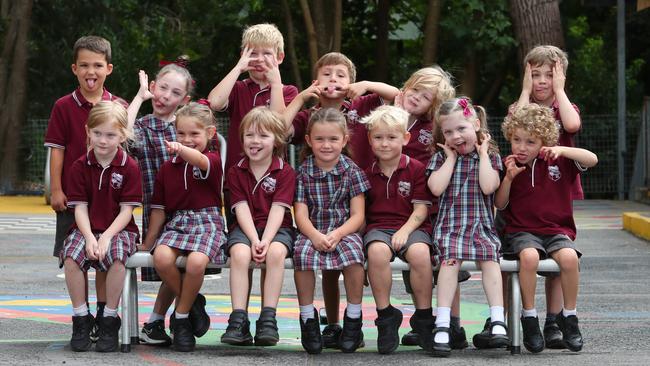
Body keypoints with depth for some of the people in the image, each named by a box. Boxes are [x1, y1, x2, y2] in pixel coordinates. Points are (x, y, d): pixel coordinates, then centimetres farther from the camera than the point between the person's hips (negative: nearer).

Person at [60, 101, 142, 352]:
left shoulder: (129, 167, -3)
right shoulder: (79, 167, 2)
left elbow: (127, 209, -6)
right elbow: (80, 207, -2)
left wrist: (107, 237, -20)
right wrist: (89, 238, -18)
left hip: (118, 229, -2)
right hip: (87, 228, 2)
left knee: (117, 257, -34)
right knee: (71, 257, -29)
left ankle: (110, 320, -17)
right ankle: (81, 319, -13)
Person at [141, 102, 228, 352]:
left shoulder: (213, 160, 2)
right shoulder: (168, 168, 15)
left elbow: (200, 160, -25)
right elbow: (159, 209, 18)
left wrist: (181, 150, -47)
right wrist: (147, 243, 18)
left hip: (207, 223, -4)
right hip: (176, 223, 4)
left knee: (196, 261, -35)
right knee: (162, 257, -30)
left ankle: (181, 317, -10)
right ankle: (191, 303, -4)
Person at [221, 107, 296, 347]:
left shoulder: (285, 172, 1)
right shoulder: (236, 172, 7)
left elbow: (278, 209, -9)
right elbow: (242, 209, -3)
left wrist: (266, 240, -22)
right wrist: (254, 240, -18)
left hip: (277, 228, -1)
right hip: (245, 228, 1)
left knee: (276, 252, -34)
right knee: (239, 253, -32)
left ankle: (268, 319, -31)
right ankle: (238, 321, -33)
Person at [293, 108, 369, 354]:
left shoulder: (351, 171, 3)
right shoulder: (303, 173, 4)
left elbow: (357, 215, -2)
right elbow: (301, 214, -2)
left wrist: (337, 234, -20)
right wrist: (315, 236, -23)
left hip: (344, 230, -1)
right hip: (312, 231, 1)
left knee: (353, 251, -34)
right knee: (302, 252, -32)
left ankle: (353, 319, -16)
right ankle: (308, 319, -17)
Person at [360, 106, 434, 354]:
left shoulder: (416, 169, 5)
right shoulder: (367, 173, 13)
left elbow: (421, 209, -1)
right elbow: (360, 210, 17)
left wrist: (405, 231, -16)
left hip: (412, 227, -1)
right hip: (378, 227, 1)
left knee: (419, 252, -35)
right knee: (377, 251, -35)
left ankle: (424, 317, -17)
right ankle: (386, 317, -20)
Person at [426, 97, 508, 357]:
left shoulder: (490, 156, 10)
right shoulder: (441, 157, 11)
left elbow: (488, 187, -9)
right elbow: (436, 188, -7)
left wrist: (483, 153, -1)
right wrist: (451, 157, 0)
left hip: (482, 225, 1)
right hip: (449, 225, -1)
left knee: (490, 257, -26)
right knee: (450, 258, -28)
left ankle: (497, 321, -30)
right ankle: (442, 326, -36)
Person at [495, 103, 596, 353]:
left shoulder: (558, 161, 5)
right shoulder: (508, 165, 6)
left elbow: (592, 159, -6)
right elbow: (500, 204, 4)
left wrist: (563, 150, -19)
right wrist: (509, 177, -12)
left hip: (557, 230, 1)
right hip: (522, 231, -1)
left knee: (570, 257, -31)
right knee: (529, 256, -36)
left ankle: (569, 317, -12)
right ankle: (529, 318, -21)